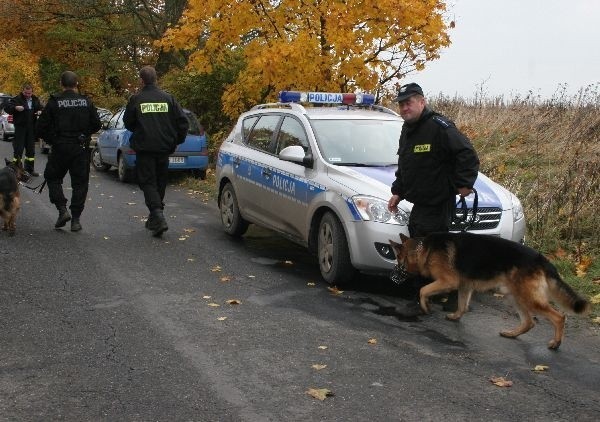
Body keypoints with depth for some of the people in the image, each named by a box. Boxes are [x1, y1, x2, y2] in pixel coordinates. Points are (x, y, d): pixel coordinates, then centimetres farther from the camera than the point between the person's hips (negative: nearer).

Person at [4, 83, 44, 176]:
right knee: (18, 149, -6)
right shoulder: (16, 99, -8)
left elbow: (40, 108, 22)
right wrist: (15, 108, -28)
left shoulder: (35, 100, 8)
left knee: (31, 149, 12)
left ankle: (29, 168, 23)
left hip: (31, 128, 5)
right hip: (20, 127, -5)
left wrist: (40, 112, 0)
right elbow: (6, 108, -11)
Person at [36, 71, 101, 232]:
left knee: (53, 178, 17)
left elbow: (40, 129, -7)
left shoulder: (54, 102, -7)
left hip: (60, 148, -2)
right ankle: (75, 219, 6)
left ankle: (62, 209, 2)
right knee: (80, 183, 9)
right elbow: (96, 125, 3)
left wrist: (51, 140, 10)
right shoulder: (86, 102, -1)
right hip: (81, 149, 2)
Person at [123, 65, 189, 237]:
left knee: (148, 182, 0)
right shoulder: (168, 98, 1)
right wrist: (177, 141, 10)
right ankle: (154, 218, 25)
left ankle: (158, 216, -19)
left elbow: (128, 123, 5)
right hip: (164, 148, 3)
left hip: (144, 148, -3)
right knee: (160, 183, 15)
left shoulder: (136, 99, -5)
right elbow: (183, 121, -2)